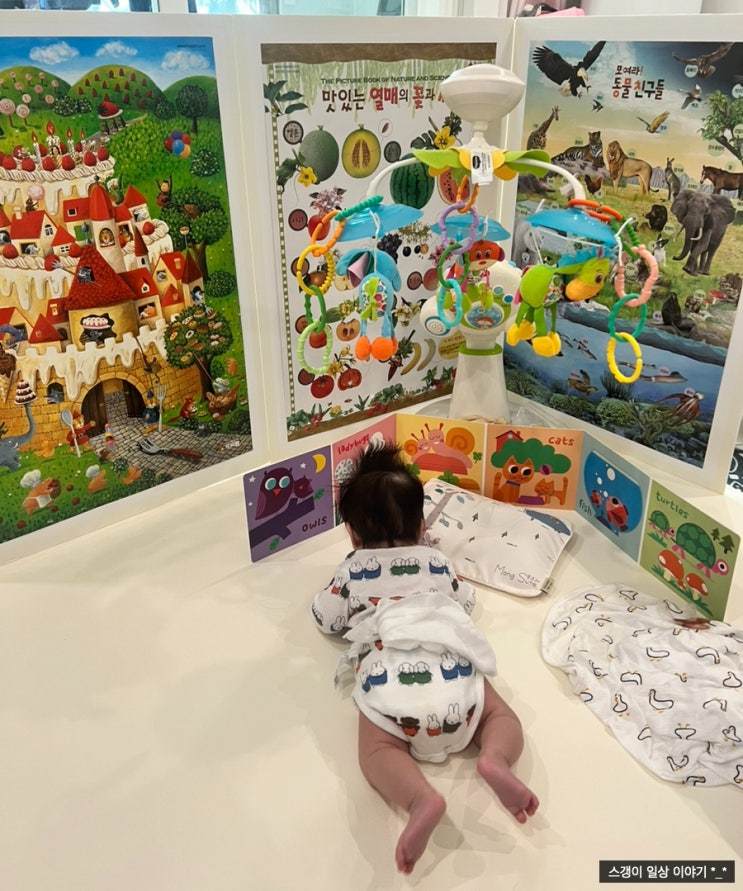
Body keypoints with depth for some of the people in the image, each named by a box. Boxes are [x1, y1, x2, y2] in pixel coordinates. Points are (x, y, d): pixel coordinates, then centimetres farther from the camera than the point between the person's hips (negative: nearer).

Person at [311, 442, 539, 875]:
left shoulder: (351, 571, 23)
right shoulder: (437, 561, 28)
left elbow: (326, 620, 34)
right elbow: (467, 601, 43)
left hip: (389, 675, -2)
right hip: (454, 665, 2)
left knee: (377, 750, 1)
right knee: (500, 715, 16)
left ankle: (422, 798, -30)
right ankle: (496, 759, -18)